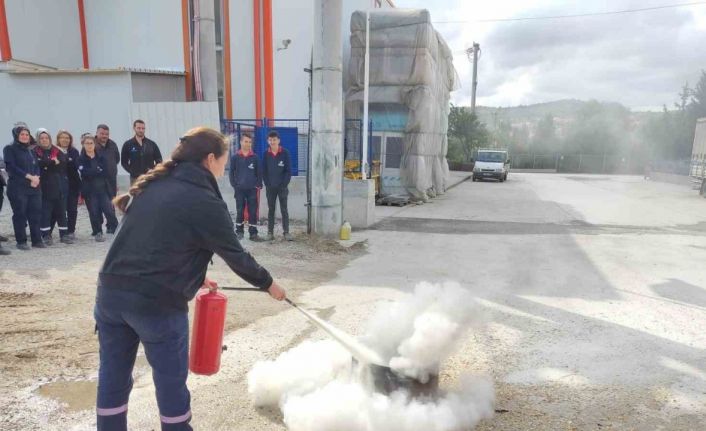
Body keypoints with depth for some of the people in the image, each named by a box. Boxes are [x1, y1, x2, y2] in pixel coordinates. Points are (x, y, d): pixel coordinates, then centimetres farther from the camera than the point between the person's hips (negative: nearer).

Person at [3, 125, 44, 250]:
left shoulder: (30, 150, 18)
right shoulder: (9, 149, 1)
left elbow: (36, 166, 13)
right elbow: (11, 167, -9)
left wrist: (36, 177, -7)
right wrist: (29, 176, -14)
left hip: (34, 187, 5)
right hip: (17, 187, -5)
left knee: (36, 213, 4)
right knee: (20, 214, -2)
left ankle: (37, 240, 10)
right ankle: (21, 241, 4)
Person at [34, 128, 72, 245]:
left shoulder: (56, 151, 12)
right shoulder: (35, 152, 3)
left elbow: (63, 164, -4)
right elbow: (38, 163, -16)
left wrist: (47, 165, -9)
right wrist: (53, 162, -12)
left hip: (59, 186, 3)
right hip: (44, 187, -3)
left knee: (61, 211, 6)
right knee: (45, 212, -3)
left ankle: (64, 235, 13)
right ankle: (46, 236, 5)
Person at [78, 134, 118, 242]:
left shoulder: (101, 157, 6)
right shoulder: (81, 159, 0)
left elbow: (105, 172, -4)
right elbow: (85, 173, -15)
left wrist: (93, 172, -12)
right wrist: (99, 171, -8)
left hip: (103, 188, 1)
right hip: (90, 190, -1)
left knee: (109, 210, -6)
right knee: (94, 212, 1)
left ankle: (116, 229, 7)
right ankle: (98, 233, 13)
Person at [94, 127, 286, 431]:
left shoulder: (151, 185, 11)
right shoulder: (206, 202, -10)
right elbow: (236, 255, -2)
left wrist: (193, 277, 23)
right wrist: (268, 284, 14)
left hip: (111, 291, 7)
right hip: (157, 302, -7)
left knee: (113, 376, 19)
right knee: (171, 380, 12)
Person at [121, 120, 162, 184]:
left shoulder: (151, 144, 5)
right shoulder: (128, 144, 3)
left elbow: (159, 160, 9)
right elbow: (124, 162, 6)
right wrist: (134, 172, -6)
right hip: (135, 178, -1)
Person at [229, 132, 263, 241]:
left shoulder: (255, 157, 4)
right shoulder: (235, 157, 3)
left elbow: (259, 172, 7)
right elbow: (231, 172, 6)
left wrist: (259, 185, -1)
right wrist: (234, 185, -2)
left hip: (252, 189, 0)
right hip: (239, 189, 0)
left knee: (253, 212, 1)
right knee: (240, 211, 7)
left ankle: (253, 233, 6)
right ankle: (239, 231, 19)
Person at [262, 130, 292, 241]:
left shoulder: (285, 153, -2)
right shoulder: (266, 154, 4)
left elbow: (288, 170, -4)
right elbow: (264, 171, 6)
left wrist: (284, 184, -10)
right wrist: (267, 184, -4)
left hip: (282, 186, -2)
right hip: (270, 187, 2)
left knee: (284, 209, 1)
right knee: (271, 210, 6)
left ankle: (286, 232, 4)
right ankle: (270, 232, 11)